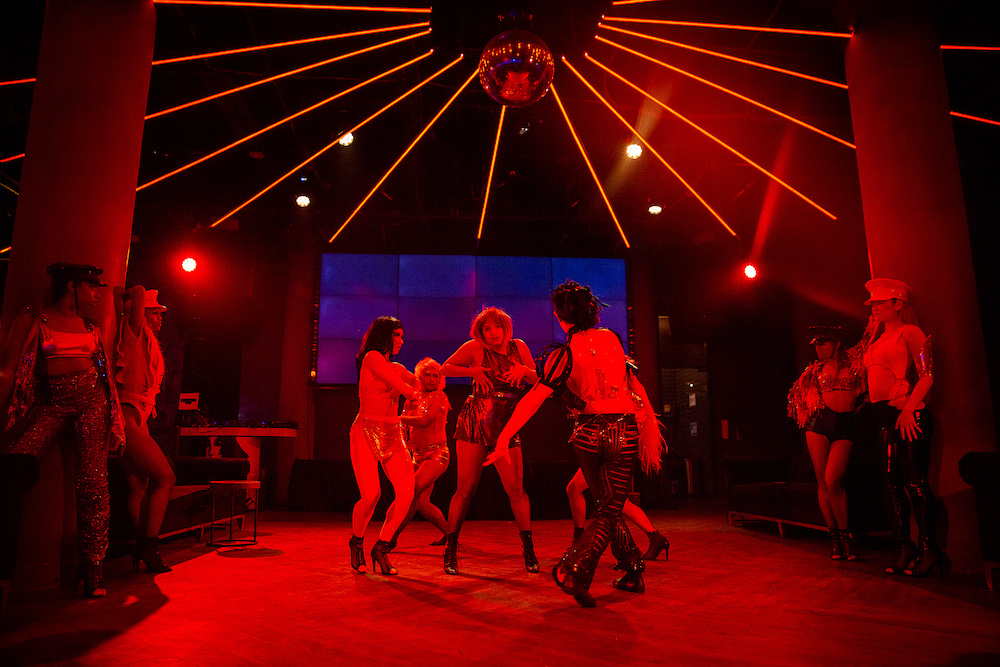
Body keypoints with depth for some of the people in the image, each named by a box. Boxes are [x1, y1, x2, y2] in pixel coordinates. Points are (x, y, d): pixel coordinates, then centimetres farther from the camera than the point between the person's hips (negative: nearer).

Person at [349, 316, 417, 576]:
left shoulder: (396, 367, 20)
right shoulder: (372, 357, -4)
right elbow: (403, 388, -9)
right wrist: (414, 393, 9)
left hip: (393, 435, 7)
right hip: (367, 432, -7)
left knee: (407, 492, -11)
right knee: (371, 495, -17)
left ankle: (381, 547, 7)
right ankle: (357, 542, 14)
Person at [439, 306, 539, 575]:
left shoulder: (519, 347, 9)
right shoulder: (475, 348, -1)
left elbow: (538, 380, 12)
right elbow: (445, 368, 4)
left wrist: (524, 370, -9)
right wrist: (473, 371, -10)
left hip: (507, 429, 2)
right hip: (474, 424, -2)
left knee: (516, 489, -3)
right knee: (466, 489, -2)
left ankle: (528, 549, 13)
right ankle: (450, 550, 13)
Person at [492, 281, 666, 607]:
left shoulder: (565, 354, -8)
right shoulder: (612, 338, 2)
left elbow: (534, 397, -16)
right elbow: (632, 381, 12)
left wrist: (504, 436, -17)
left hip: (588, 433, 0)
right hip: (624, 432, 1)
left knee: (606, 504, 21)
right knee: (610, 510, 6)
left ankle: (634, 571, 33)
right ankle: (574, 570, -12)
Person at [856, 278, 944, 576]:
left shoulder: (910, 332, -4)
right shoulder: (877, 338, 19)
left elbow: (927, 375, -11)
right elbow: (870, 376, 22)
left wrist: (909, 409, -20)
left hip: (908, 415, -8)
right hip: (886, 417, 8)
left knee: (914, 481, -6)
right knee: (894, 482, 8)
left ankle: (929, 550, 5)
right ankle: (905, 548, 15)